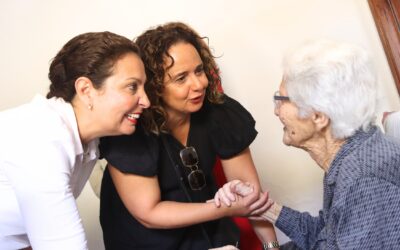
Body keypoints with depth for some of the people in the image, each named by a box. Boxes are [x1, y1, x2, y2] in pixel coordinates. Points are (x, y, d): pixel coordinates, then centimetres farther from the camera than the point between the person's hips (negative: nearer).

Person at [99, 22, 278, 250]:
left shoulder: (218, 109, -16)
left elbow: (247, 182, -7)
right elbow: (148, 214, -20)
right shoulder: (129, 129, -25)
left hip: (210, 230, 4)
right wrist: (226, 209, -28)